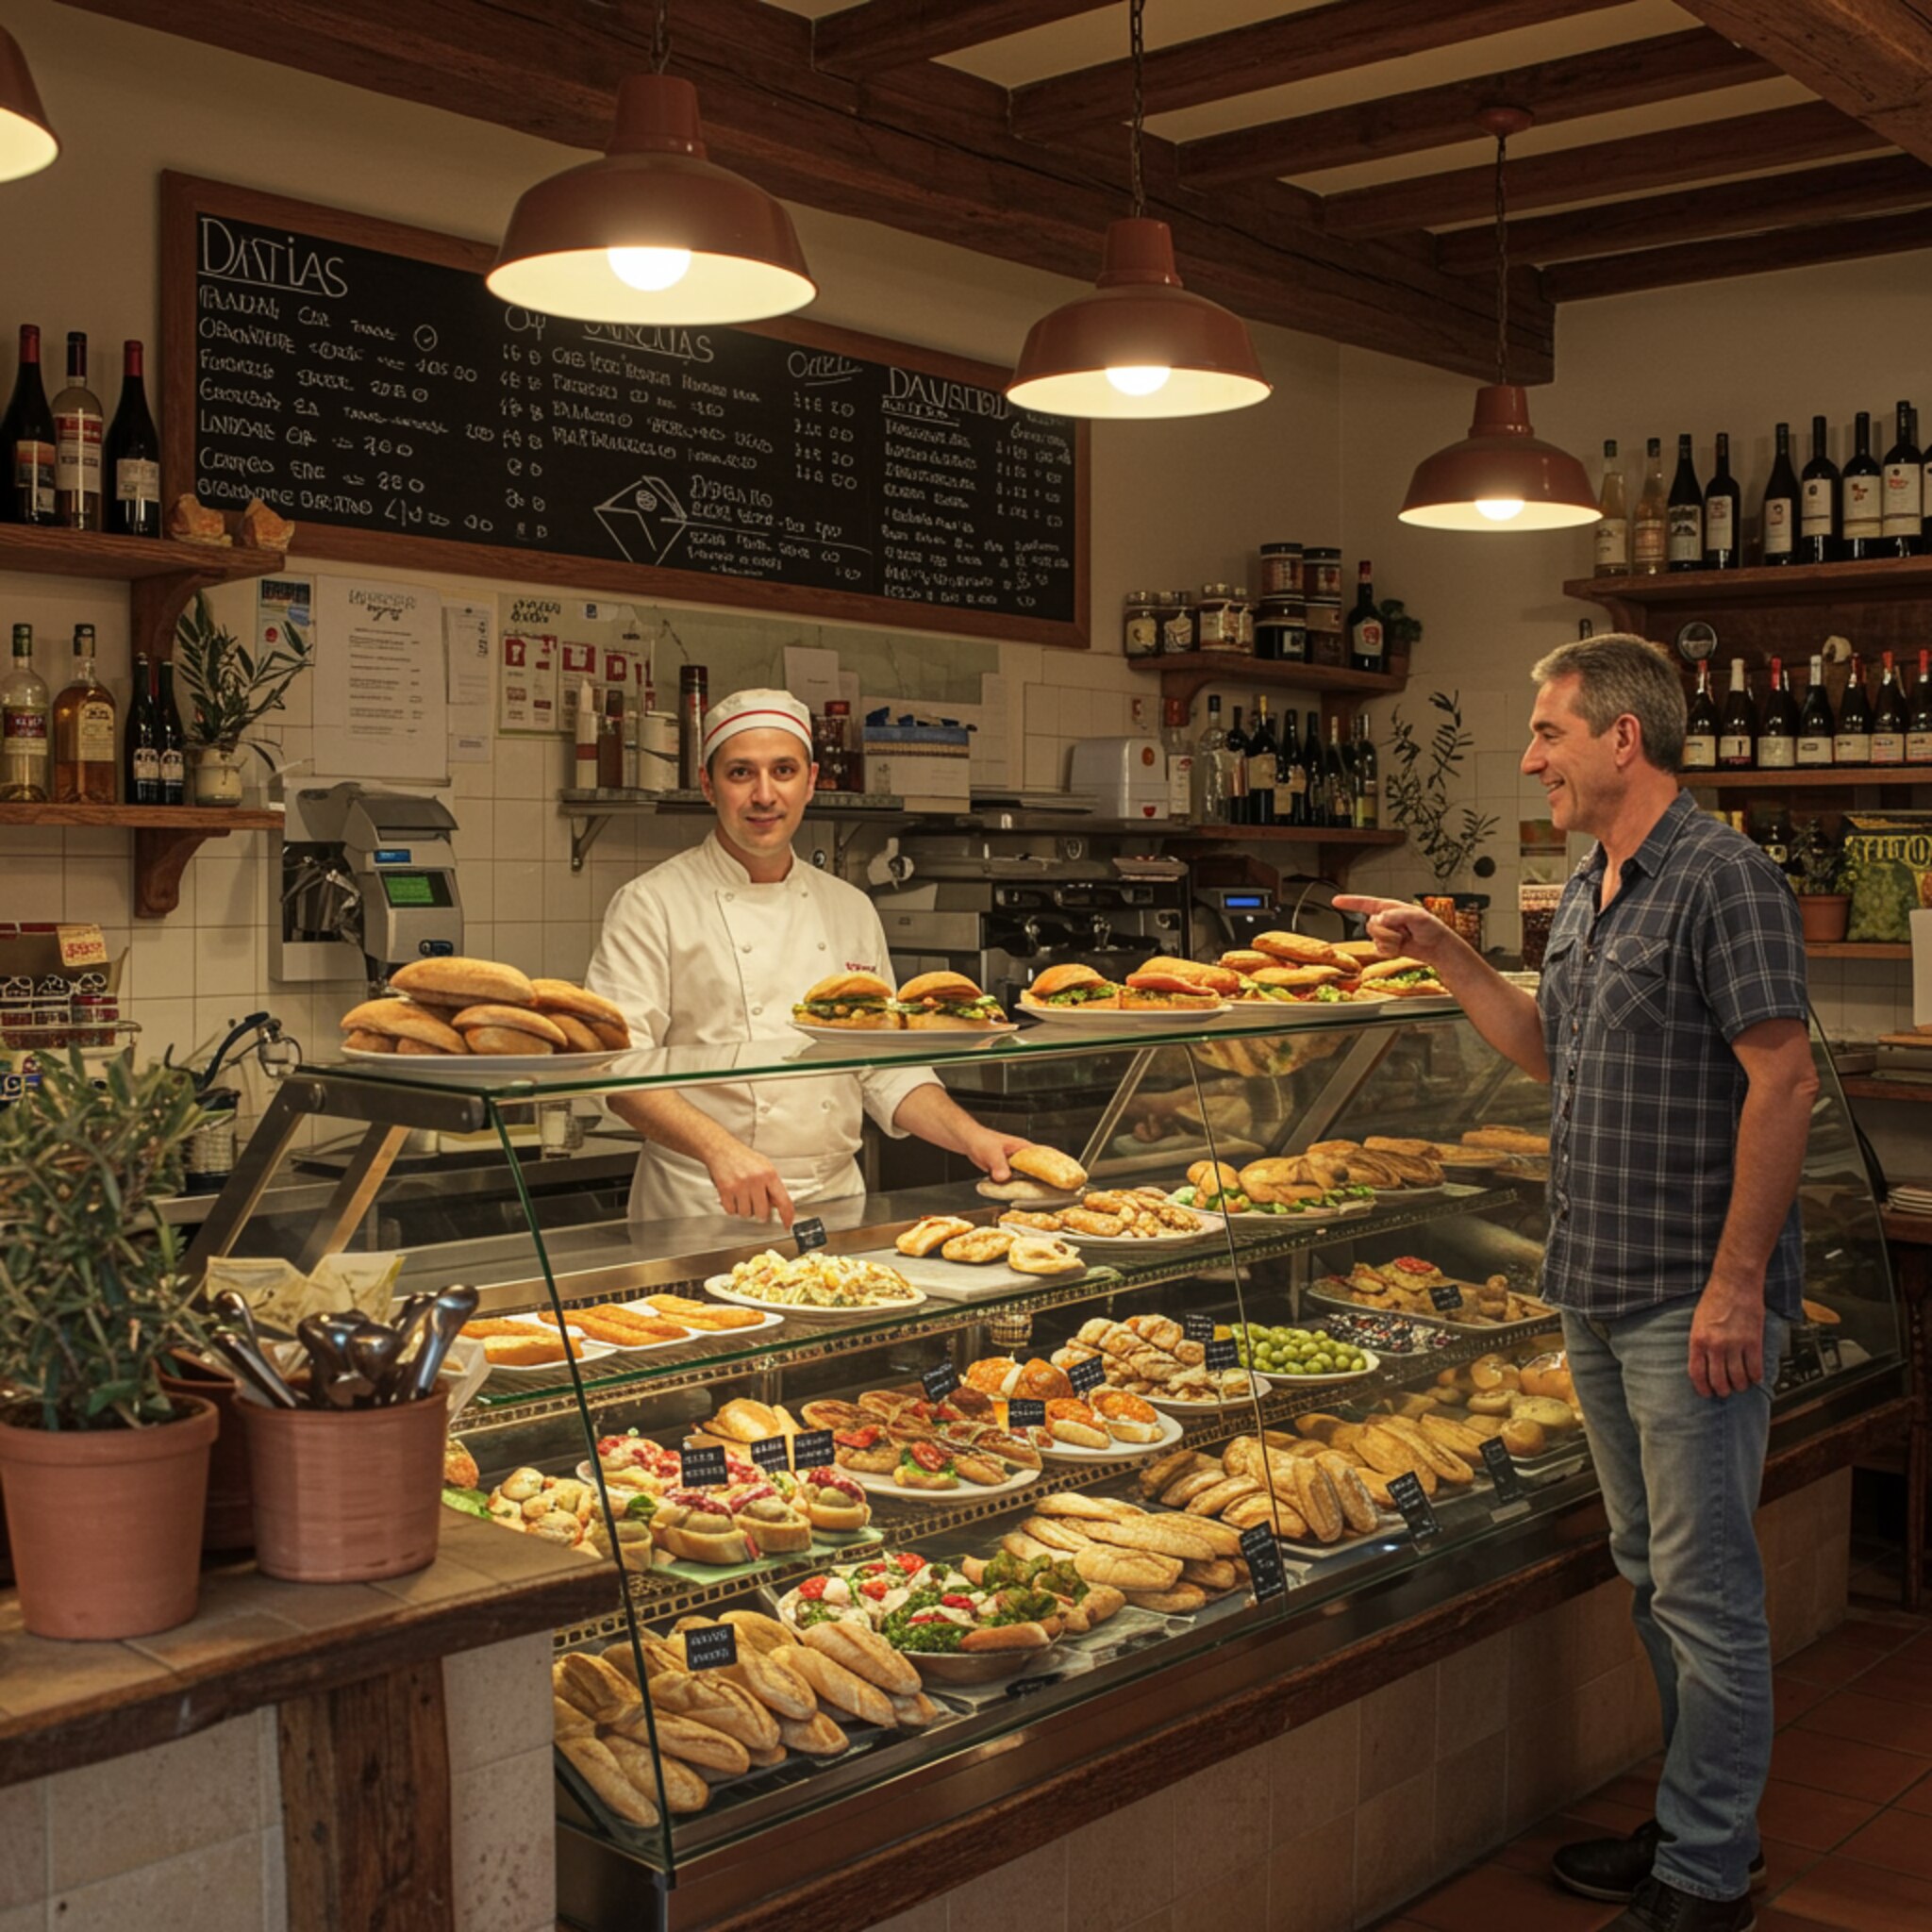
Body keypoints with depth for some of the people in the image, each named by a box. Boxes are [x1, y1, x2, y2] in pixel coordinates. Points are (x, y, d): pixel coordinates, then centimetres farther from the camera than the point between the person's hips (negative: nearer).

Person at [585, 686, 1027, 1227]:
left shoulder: (850, 911, 15)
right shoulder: (652, 905, -2)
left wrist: (971, 1138, 3)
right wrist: (719, 1148, -26)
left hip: (836, 1204, 4)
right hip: (705, 1213, -4)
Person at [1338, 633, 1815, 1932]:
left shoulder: (1723, 876, -13)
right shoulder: (1587, 893, 13)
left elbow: (1784, 1082, -18)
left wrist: (1736, 1282, -21)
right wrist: (1442, 954, 14)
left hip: (1693, 1300, -9)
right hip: (1597, 1289, 9)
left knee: (1705, 1589, -1)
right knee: (1651, 1570, 17)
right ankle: (1703, 1819, 31)